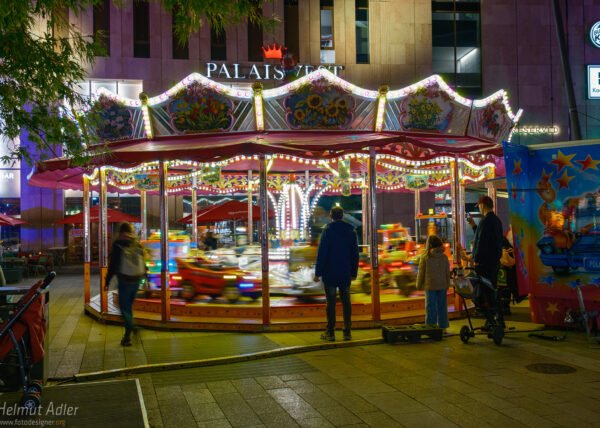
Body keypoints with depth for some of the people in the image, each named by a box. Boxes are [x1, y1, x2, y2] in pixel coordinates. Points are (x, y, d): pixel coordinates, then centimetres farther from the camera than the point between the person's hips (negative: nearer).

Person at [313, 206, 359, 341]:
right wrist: (353, 272, 15)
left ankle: (330, 332, 2)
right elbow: (355, 254, 9)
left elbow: (321, 253, -10)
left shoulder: (328, 230, -8)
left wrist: (318, 273, -7)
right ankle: (347, 332, 9)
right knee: (346, 302, 8)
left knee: (331, 302, 0)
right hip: (345, 274, 4)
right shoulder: (351, 231, 6)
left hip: (330, 274, -4)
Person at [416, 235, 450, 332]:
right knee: (442, 307, 6)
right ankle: (443, 326, 13)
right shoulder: (444, 257, -2)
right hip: (442, 286, 1)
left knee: (431, 308, 3)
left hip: (430, 286, -1)